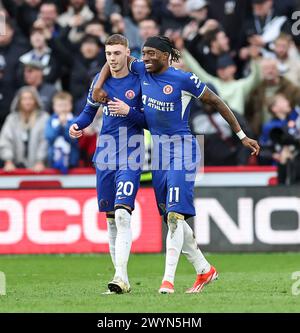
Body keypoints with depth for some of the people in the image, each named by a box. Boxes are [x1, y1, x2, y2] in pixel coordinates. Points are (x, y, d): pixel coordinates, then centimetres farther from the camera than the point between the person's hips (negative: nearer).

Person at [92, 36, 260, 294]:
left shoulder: (184, 80, -11)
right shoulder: (142, 71, 4)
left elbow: (216, 102, -3)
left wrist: (242, 136, 0)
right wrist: (99, 86, 8)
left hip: (182, 149, -7)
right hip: (158, 150, 7)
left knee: (175, 215, -16)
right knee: (171, 218, 10)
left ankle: (168, 279, -19)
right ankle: (205, 270, 23)